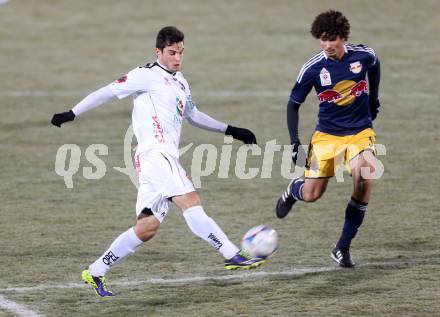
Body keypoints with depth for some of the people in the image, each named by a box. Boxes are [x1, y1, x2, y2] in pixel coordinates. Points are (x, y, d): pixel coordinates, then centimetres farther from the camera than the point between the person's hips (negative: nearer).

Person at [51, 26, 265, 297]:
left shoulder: (180, 82, 24)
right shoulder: (147, 75, -1)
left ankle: (96, 272, 9)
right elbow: (108, 92, 0)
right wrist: (72, 114, -3)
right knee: (191, 201, -20)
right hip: (155, 153, -9)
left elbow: (193, 115, 38)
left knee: (148, 226, 4)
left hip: (166, 157, 9)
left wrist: (230, 130, 38)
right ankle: (233, 256, -26)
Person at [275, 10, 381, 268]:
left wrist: (374, 98, 19)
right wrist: (295, 141, -10)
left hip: (360, 132, 0)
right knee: (310, 195, -4)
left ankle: (343, 248, -9)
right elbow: (294, 104, -2)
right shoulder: (312, 68, -14)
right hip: (326, 135, 0)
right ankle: (294, 189, 39)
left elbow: (375, 66, 17)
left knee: (364, 180, -25)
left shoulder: (363, 56, -10)